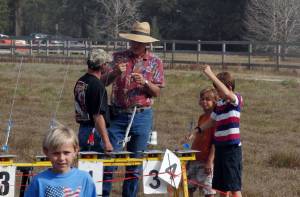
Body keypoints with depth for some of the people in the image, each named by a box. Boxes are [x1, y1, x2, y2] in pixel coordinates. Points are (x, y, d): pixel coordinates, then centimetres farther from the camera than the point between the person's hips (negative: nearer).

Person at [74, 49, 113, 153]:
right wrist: (106, 142, -23)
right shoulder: (97, 85, -18)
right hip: (94, 132, -9)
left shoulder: (80, 82, 10)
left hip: (82, 129, 9)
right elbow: (98, 116, -22)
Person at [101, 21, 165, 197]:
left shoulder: (155, 62, 3)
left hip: (142, 116, 0)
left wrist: (145, 82, -17)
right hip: (118, 114, 0)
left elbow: (157, 92, 2)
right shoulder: (119, 57, 4)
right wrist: (115, 73, -20)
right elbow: (103, 82, 0)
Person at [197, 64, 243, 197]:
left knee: (234, 186, -6)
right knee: (221, 185, 14)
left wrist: (210, 75, -33)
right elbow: (212, 121, 24)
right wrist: (197, 130, 11)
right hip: (219, 147, 8)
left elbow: (226, 93, -31)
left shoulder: (237, 100, -9)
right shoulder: (219, 104, 13)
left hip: (232, 148, -8)